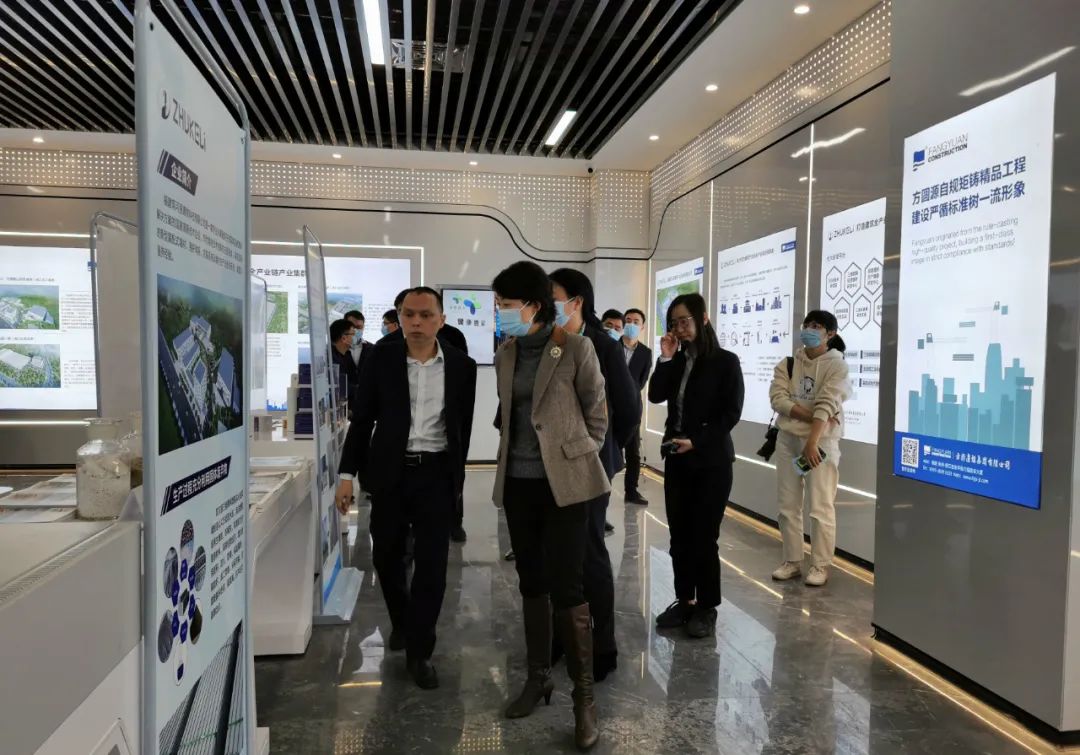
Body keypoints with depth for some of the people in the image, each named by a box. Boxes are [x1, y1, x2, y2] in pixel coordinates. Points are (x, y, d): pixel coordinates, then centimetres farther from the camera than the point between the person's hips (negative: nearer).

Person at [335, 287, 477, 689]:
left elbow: (463, 426, 6)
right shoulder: (382, 358, -2)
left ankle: (420, 651, 14)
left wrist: (456, 475, 9)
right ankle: (401, 621, 40)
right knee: (386, 555, 13)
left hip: (437, 473, -1)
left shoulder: (461, 366, -2)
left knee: (431, 563, -1)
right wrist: (347, 473, -2)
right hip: (389, 471, 1)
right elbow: (363, 417, 1)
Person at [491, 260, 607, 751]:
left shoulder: (575, 348, -9)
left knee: (566, 587, -4)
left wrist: (576, 456, 4)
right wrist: (510, 451, 13)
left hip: (564, 482, -5)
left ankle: (583, 695, 12)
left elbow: (596, 414, -1)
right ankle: (538, 677, 29)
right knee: (531, 584, 13)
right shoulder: (505, 355, 7)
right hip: (518, 483, 5)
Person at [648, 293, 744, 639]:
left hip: (711, 461, -5)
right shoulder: (677, 361, 10)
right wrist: (665, 358, -10)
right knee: (679, 533, 8)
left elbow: (731, 413, -9)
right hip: (677, 459, 5)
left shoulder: (725, 361, -4)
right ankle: (684, 600, 21)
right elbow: (656, 396, -2)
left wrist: (696, 441, -15)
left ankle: (707, 607, 13)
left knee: (704, 536, -1)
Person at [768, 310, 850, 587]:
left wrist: (812, 442, -26)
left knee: (820, 508, -1)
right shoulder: (787, 364, 6)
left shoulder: (837, 365, -6)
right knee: (788, 506, 10)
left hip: (821, 442, -4)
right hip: (788, 440, 5)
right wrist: (813, 415, -18)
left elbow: (826, 405, -17)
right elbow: (778, 399, -7)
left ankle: (820, 566, 12)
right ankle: (792, 562, 21)